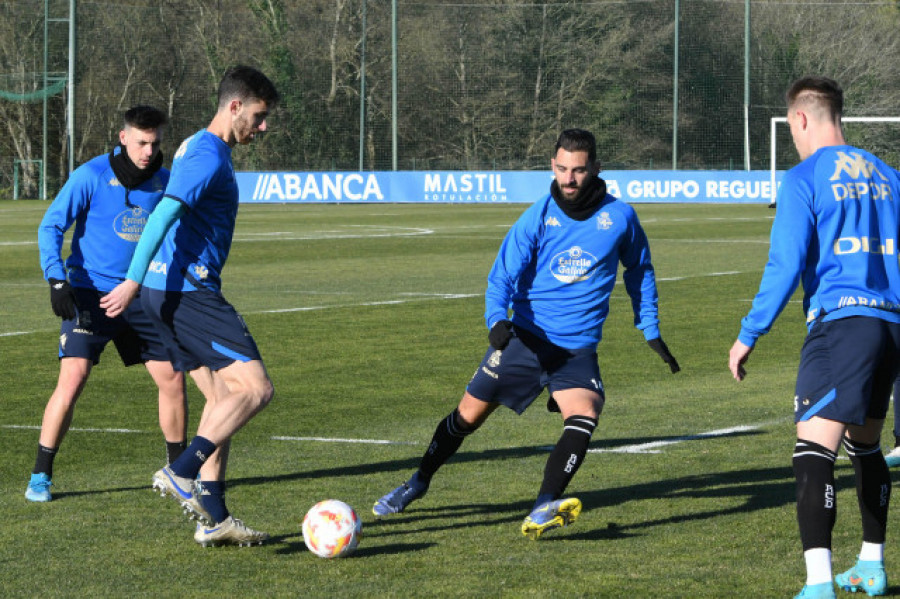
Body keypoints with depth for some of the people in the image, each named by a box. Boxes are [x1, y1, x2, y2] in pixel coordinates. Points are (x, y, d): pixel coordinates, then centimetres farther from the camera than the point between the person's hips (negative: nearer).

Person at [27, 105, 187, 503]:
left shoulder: (164, 181, 3)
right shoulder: (91, 176, -11)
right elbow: (50, 227, -10)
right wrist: (56, 280, -21)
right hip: (89, 295, -4)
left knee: (172, 381, 3)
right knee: (72, 380, -16)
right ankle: (40, 477, -5)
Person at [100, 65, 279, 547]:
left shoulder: (198, 148, 19)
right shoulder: (209, 155, -13)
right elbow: (164, 215, -23)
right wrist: (134, 281, -30)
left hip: (172, 293, 10)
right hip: (188, 291, -10)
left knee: (223, 398, 11)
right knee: (255, 388, -14)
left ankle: (213, 518, 9)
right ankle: (182, 473, -20)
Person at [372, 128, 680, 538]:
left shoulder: (619, 216, -3)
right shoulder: (538, 217, -6)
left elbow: (640, 271, 15)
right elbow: (502, 276, -6)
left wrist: (652, 333, 16)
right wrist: (497, 320, -26)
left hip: (577, 347, 0)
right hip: (525, 336, 0)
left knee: (584, 416, -27)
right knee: (469, 414, 4)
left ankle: (544, 509, -34)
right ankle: (418, 483, 28)